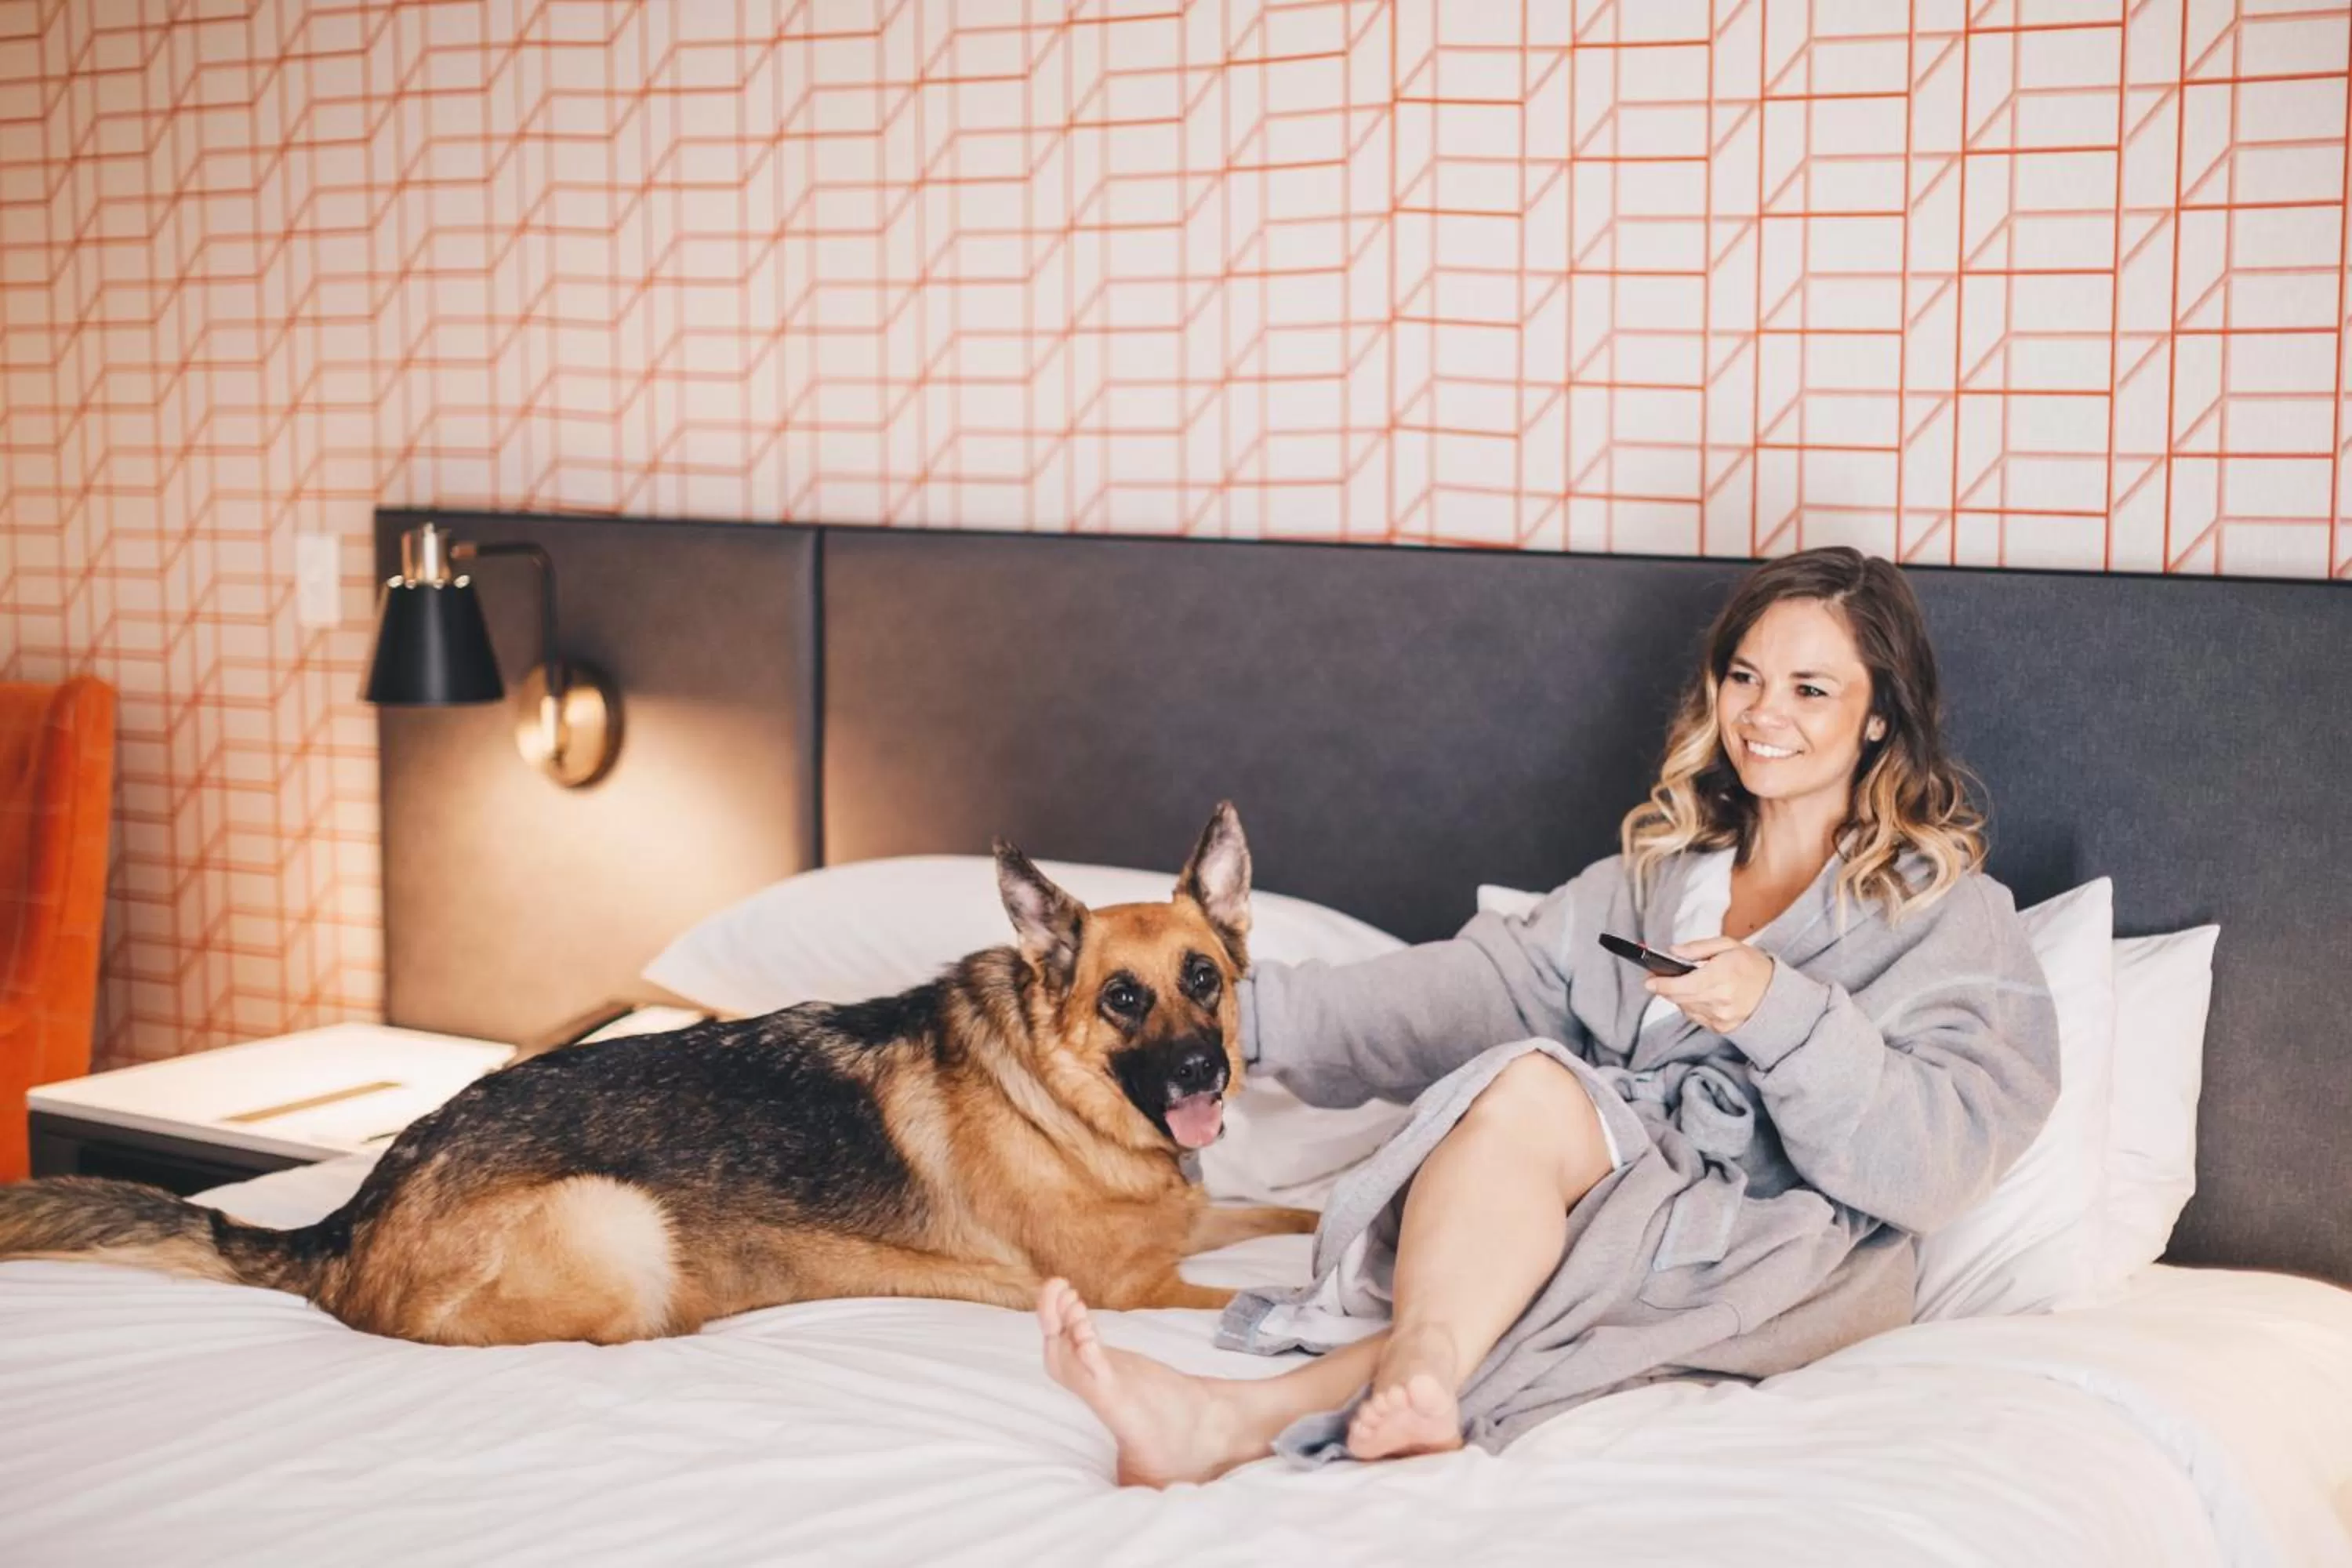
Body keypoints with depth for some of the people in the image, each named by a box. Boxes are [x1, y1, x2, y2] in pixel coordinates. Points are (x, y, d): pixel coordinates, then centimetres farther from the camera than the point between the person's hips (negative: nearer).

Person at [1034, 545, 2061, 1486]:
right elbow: (1481, 985, 12)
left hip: (1790, 1257, -4)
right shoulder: (1656, 873, 25)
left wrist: (1780, 1010, -20)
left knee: (1529, 1094, -31)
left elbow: (1937, 1160, -5)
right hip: (1624, 1200, 4)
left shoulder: (1956, 917, 9)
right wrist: (1253, 1016, 0)